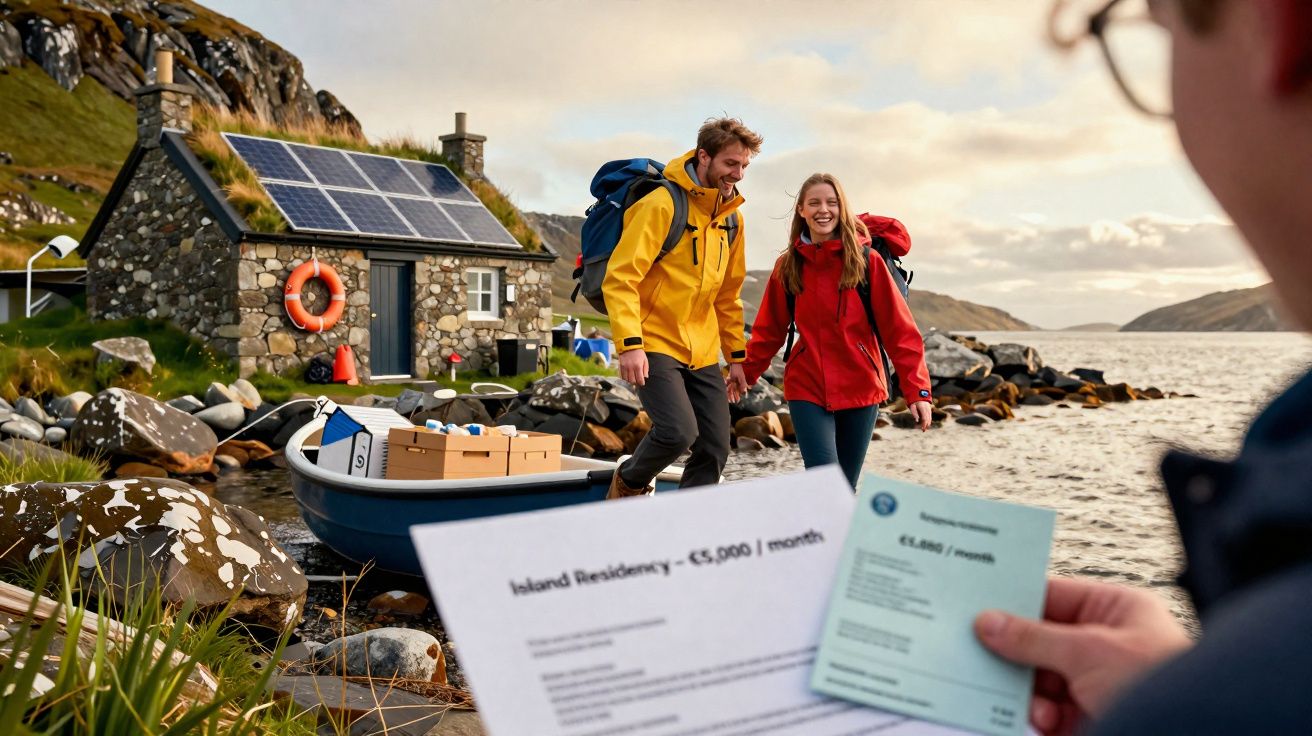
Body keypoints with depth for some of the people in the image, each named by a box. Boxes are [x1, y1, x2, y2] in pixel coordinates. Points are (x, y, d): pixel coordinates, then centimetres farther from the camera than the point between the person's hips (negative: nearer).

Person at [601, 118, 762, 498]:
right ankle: (629, 482, 10)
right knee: (678, 432, -21)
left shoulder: (732, 218, 12)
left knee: (714, 450, 2)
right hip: (655, 345, -7)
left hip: (703, 352, 7)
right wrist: (630, 344, -24)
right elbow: (620, 278, -16)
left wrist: (736, 356, 16)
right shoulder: (662, 205, -12)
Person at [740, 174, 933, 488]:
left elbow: (899, 328, -5)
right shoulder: (788, 265, 3)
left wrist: (917, 389, -10)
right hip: (807, 389, 0)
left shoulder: (867, 260, -4)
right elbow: (769, 330, 11)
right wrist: (746, 374, 9)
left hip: (861, 388, 0)